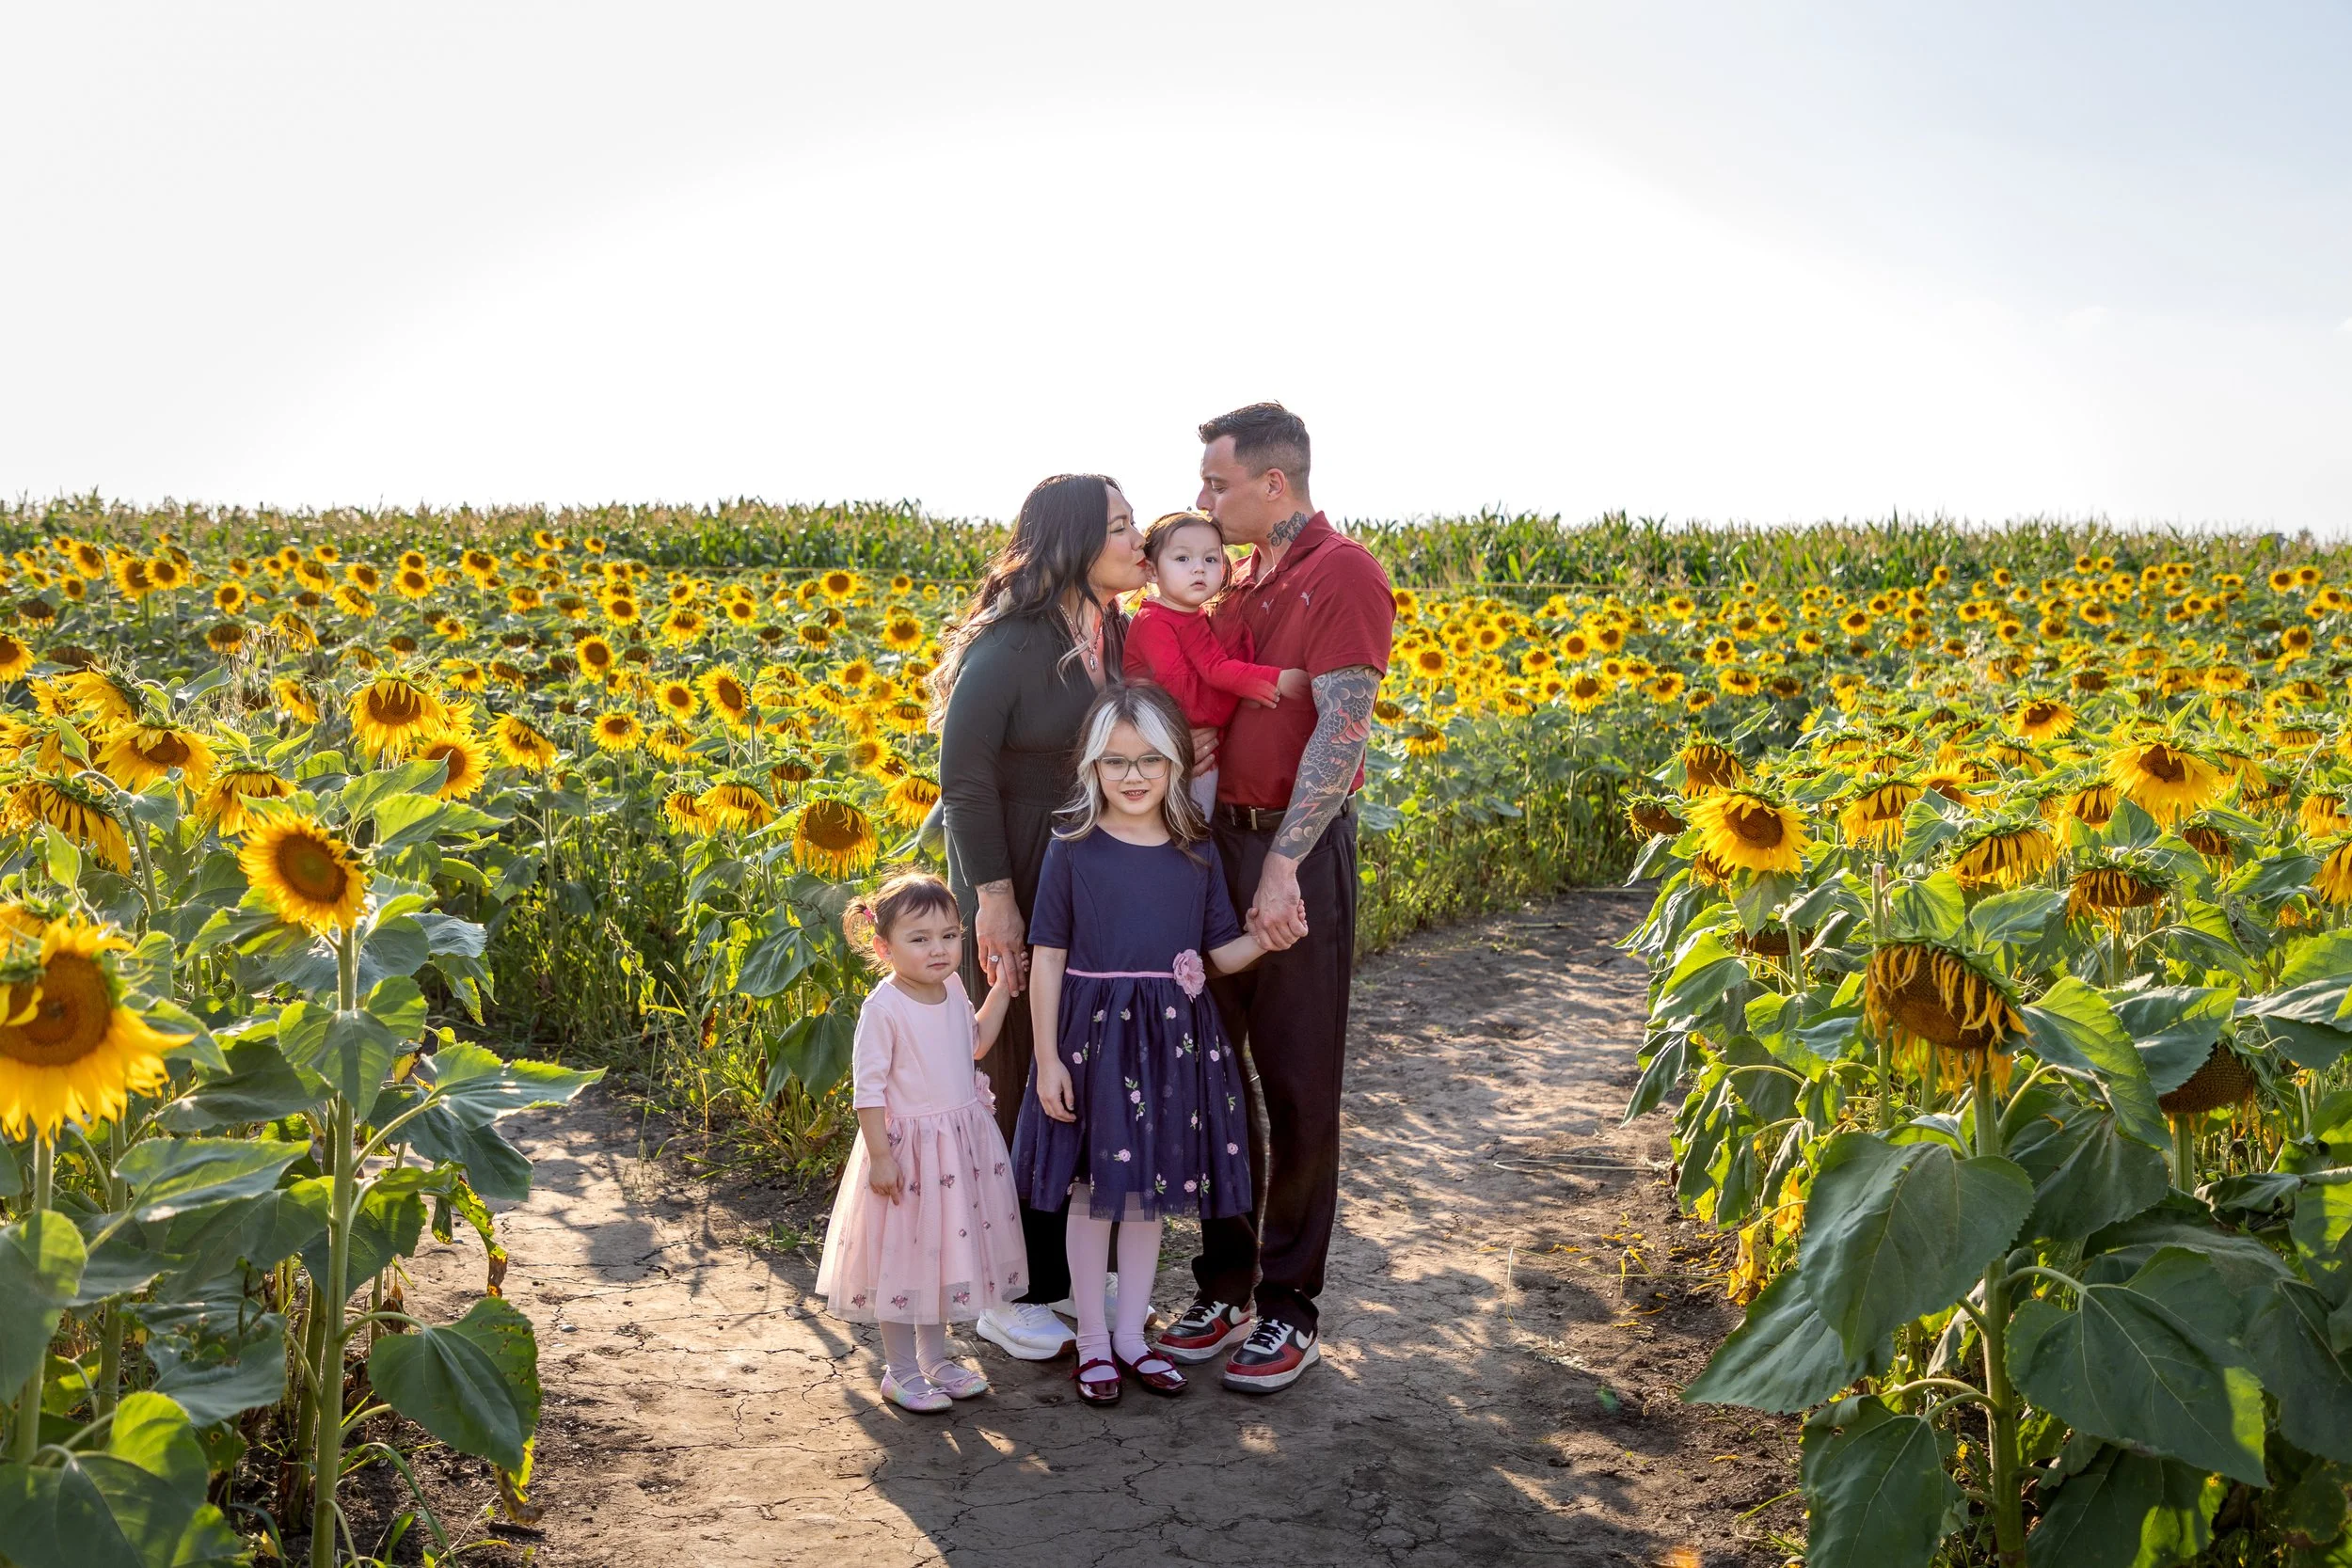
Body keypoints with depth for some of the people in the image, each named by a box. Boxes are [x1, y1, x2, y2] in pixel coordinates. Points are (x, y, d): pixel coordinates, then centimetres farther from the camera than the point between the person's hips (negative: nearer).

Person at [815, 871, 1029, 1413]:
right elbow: (868, 1086, -18)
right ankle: (900, 1370, 20)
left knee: (946, 1251, 17)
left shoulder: (953, 990, 2)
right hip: (908, 1146, -7)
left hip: (963, 1140, 7)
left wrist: (1002, 989, 12)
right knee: (904, 1254, 5)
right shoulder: (883, 1007, -19)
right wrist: (880, 1155, -19)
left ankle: (934, 1358, 33)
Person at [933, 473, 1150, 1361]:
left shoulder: (1122, 639, 6)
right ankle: (1008, 1294, 20)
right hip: (1017, 894, -6)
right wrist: (994, 897, -18)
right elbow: (964, 774, -16)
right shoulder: (1011, 646, -15)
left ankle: (1068, 1271, 29)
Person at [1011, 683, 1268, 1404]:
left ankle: (1131, 1334, 28)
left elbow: (1223, 952, 4)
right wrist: (1048, 1058, -8)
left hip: (1174, 1041, 3)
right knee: (1091, 1190, 6)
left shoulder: (1197, 852, 2)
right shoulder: (1074, 849, -6)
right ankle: (1092, 1339, 23)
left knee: (1151, 1191, 12)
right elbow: (1047, 958, -5)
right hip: (1093, 1034, -3)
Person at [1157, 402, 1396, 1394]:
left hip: (1298, 854, -8)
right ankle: (1224, 1287, 24)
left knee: (1298, 1085, 2)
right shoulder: (1238, 584, 14)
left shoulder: (1344, 576, -10)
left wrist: (1282, 866, -23)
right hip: (1215, 840, 8)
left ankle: (1289, 1309, 14)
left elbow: (1342, 729, -18)